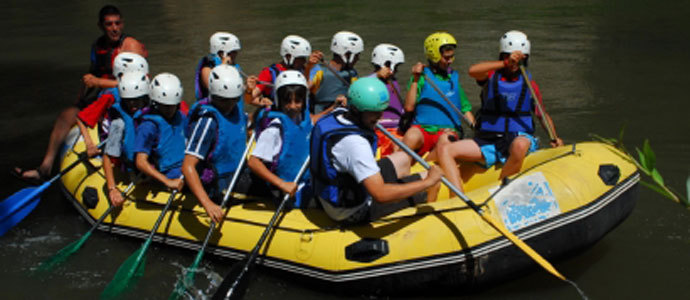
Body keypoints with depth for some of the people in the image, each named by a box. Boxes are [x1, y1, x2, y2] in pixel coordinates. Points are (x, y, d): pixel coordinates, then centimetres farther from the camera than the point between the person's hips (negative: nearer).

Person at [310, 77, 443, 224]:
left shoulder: (337, 113, -6)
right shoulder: (355, 143, -36)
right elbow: (381, 195, -40)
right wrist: (428, 182, -32)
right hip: (352, 213, -10)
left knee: (403, 160, 26)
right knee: (432, 183, -2)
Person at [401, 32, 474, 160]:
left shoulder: (454, 77, 19)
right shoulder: (423, 76, 7)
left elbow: (465, 108, 24)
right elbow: (409, 107, -4)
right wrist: (415, 80, -8)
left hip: (449, 129, 2)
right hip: (422, 128, -2)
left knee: (445, 139, -35)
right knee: (411, 137, -37)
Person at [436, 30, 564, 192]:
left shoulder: (529, 84, 10)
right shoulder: (491, 76, 5)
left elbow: (543, 115, 17)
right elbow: (473, 70, -19)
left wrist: (554, 138, 0)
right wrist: (505, 63, -29)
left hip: (518, 137, -1)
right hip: (488, 140, 1)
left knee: (520, 146, -40)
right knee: (445, 150, -17)